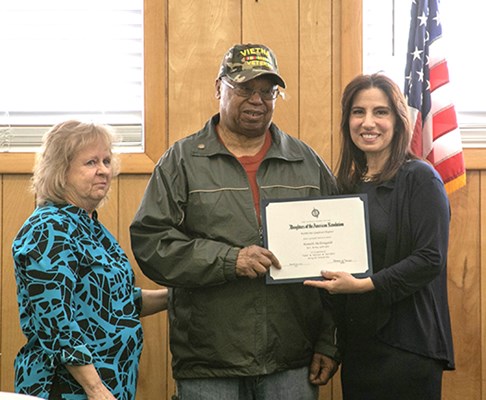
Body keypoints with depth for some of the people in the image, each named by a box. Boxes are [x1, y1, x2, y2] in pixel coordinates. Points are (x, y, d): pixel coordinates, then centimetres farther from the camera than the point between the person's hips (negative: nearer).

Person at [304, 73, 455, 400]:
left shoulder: (420, 179, -8)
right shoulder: (349, 184, 12)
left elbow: (430, 259, -16)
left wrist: (365, 284, -23)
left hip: (406, 345, -6)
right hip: (357, 343, 6)